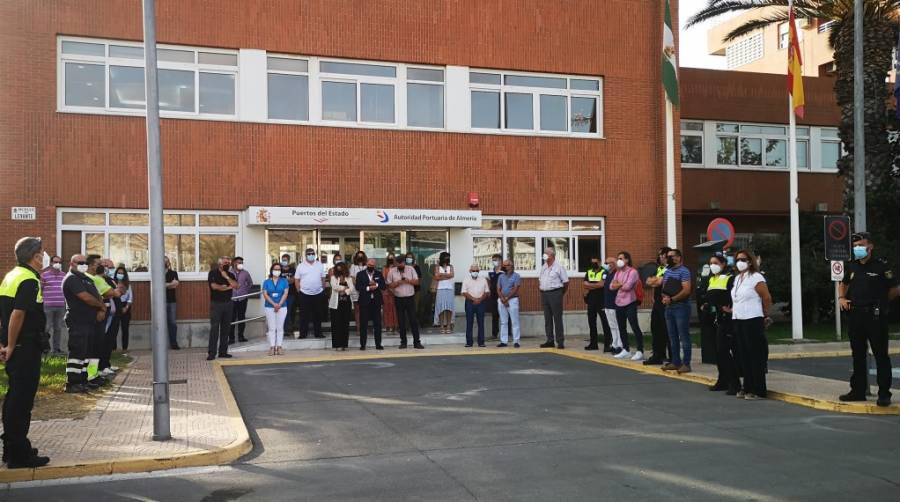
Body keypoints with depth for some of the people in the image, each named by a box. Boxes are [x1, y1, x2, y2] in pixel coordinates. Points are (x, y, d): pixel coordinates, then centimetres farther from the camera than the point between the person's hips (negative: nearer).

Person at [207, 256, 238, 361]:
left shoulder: (230, 275, 12)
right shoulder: (213, 273, -1)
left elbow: (236, 286, -2)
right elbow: (214, 286, -14)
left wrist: (226, 277, -10)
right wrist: (228, 287, -4)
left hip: (228, 304, 5)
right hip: (216, 304, -5)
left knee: (225, 328, 6)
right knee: (214, 328, -8)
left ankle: (223, 351, 11)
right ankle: (211, 353, -7)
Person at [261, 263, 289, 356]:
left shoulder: (284, 281, 5)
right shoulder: (266, 282, 5)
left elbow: (285, 293, -3)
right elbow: (265, 294, -3)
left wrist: (279, 304, -14)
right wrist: (274, 304, -14)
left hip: (282, 307, 0)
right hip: (269, 307, 0)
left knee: (280, 327, 2)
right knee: (271, 328, 1)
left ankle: (279, 346, 5)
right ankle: (272, 347, 2)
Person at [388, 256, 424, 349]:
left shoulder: (411, 269, 3)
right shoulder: (392, 271, 1)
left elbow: (417, 281, 1)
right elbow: (389, 285, 0)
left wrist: (408, 281, -16)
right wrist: (397, 283, -16)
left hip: (410, 298, 0)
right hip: (398, 299, 0)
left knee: (413, 320, -2)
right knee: (401, 321, 5)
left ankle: (417, 342, 1)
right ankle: (403, 342, 13)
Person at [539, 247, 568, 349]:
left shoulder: (559, 267, -5)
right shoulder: (543, 267, 14)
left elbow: (566, 282, -4)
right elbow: (540, 280, 23)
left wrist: (561, 294, 0)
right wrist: (540, 289, 11)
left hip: (555, 293, -6)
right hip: (544, 294, 7)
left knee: (557, 318, -5)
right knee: (547, 318, 8)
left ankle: (560, 341, -2)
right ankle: (550, 341, 13)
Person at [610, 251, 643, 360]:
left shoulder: (632, 271, -9)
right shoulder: (618, 272, 14)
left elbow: (627, 286, -19)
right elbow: (612, 286, 7)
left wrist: (618, 284, -2)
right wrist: (621, 284, -10)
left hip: (630, 303, -8)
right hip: (619, 303, 8)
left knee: (635, 327, -6)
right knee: (622, 328, 11)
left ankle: (640, 351, -2)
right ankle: (625, 351, 20)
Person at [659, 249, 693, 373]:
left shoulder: (684, 271, -8)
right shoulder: (667, 271, 14)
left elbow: (686, 290, -16)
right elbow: (663, 287, 19)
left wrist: (672, 299, -17)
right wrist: (665, 297, -2)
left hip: (681, 307, -8)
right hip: (669, 307, 8)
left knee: (684, 336, -3)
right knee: (672, 337, 12)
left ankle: (686, 364, 1)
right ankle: (675, 362, 19)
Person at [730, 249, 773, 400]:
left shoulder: (756, 277, -9)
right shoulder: (737, 278, 15)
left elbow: (767, 298, -7)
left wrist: (765, 316, 2)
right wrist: (732, 310, 11)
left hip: (752, 321, -8)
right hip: (738, 320, 8)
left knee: (755, 356, -3)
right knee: (743, 356, 10)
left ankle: (757, 390, 2)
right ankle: (747, 387, 19)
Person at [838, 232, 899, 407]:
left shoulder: (881, 266, -8)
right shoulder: (851, 266, 10)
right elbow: (844, 284, 27)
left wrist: (880, 301, 2)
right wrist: (842, 297, 10)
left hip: (875, 316, -6)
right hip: (856, 315, 6)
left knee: (881, 355, -1)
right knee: (858, 355, 12)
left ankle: (884, 394, 3)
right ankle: (858, 391, 21)